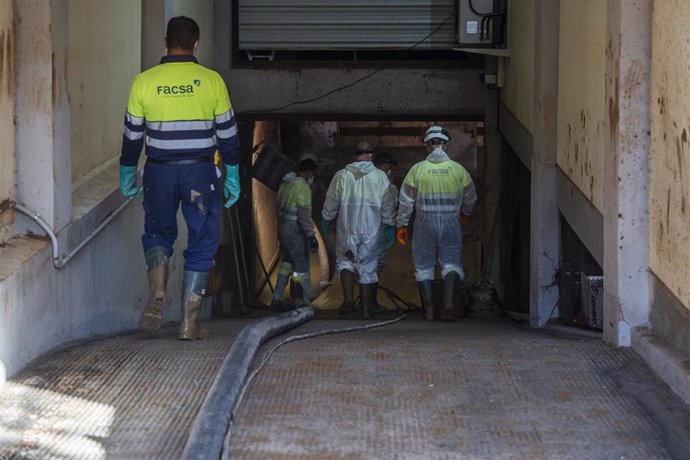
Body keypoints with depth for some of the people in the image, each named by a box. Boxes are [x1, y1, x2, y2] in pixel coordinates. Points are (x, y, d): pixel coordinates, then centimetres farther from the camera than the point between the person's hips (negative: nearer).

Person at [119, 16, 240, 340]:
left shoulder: (144, 82, -1)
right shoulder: (212, 81, -2)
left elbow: (132, 135, 5)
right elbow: (227, 134, 2)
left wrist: (127, 175, 17)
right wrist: (232, 177, 11)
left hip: (159, 172, 1)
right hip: (201, 173, -1)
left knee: (157, 233, 20)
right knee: (201, 244, 8)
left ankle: (157, 294, -7)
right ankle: (189, 324, 6)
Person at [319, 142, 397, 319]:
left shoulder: (342, 175, -2)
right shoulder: (380, 176, -1)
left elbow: (331, 202, 3)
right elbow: (388, 205, 0)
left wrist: (324, 222, 15)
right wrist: (390, 227, 7)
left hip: (347, 229, 0)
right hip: (371, 230, 0)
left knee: (345, 261, 14)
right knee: (368, 267, 9)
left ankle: (348, 298, -7)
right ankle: (367, 309, 10)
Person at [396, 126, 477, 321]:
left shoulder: (417, 169, -3)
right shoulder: (458, 169, 0)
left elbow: (406, 200, 1)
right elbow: (470, 197, 12)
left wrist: (401, 225, 10)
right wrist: (466, 212, 33)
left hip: (425, 223, 0)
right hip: (451, 223, 0)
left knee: (424, 266, 9)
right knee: (451, 263, 5)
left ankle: (429, 310, 7)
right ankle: (448, 305, -13)